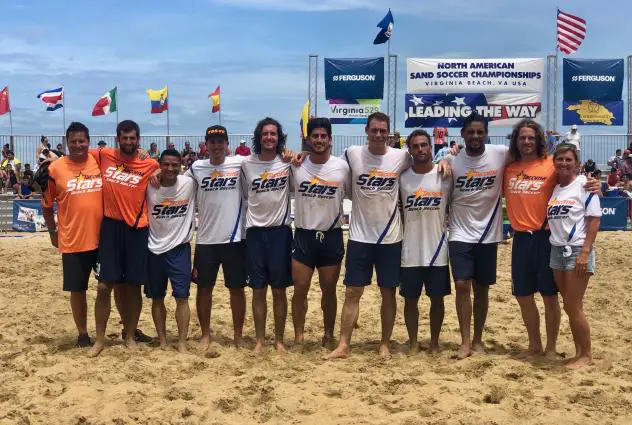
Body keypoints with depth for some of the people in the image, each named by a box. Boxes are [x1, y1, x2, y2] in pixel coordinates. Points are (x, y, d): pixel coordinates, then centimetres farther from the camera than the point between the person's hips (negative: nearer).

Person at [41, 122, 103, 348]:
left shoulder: (99, 162, -1)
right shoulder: (55, 168, -5)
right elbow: (46, 204, 6)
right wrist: (53, 232, 8)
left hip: (103, 238, 1)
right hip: (72, 241, -1)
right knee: (77, 289, 9)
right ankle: (82, 334, 25)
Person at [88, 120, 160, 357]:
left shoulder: (151, 165, -2)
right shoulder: (104, 156, 3)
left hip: (136, 229, 0)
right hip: (110, 226, 1)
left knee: (133, 285, 8)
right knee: (105, 285, 1)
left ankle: (130, 333, 23)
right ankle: (100, 339, 13)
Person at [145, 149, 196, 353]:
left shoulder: (189, 184, -9)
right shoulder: (148, 185, -9)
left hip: (180, 248, -1)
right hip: (154, 248, 1)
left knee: (182, 297, -3)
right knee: (157, 298, 9)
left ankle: (182, 343, 4)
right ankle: (162, 341, 22)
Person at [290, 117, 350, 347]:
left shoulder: (342, 167, -3)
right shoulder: (296, 166, -2)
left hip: (332, 236, 0)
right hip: (303, 235, 0)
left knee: (329, 290, 10)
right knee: (300, 289, 2)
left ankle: (329, 335, 25)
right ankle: (298, 336, 15)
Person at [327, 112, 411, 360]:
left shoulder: (401, 157, -3)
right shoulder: (352, 154, -4)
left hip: (390, 238, 0)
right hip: (359, 237, 0)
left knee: (388, 293, 8)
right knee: (352, 292, 3)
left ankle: (384, 344, 20)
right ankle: (343, 345, 8)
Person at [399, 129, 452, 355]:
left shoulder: (444, 175, -3)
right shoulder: (402, 177, 1)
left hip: (437, 250, -1)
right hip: (410, 251, 1)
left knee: (437, 298, 8)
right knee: (410, 299, 7)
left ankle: (434, 342, 23)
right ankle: (413, 342, 20)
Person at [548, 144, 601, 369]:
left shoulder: (584, 185, -7)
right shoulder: (553, 188, 11)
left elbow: (594, 221, -11)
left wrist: (585, 253, -18)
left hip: (577, 251, -6)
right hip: (556, 250, 6)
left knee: (573, 307, -3)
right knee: (570, 307, 11)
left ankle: (586, 354, 11)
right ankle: (578, 352, 21)